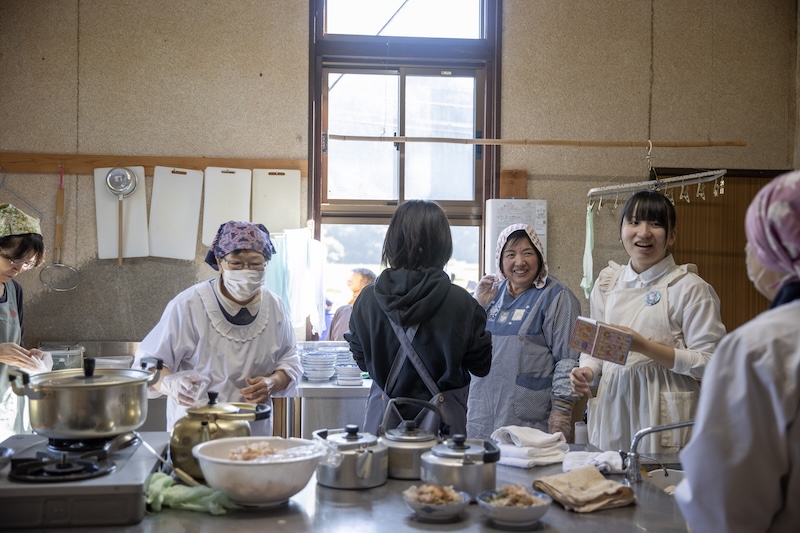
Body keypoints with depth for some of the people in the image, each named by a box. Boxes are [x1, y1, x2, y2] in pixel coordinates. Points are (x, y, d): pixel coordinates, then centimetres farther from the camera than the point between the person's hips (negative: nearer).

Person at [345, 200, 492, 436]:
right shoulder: (461, 303, -14)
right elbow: (480, 366, -1)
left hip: (383, 418, 3)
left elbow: (361, 361, 8)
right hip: (440, 419, -2)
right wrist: (478, 312, 9)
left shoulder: (367, 299, -7)